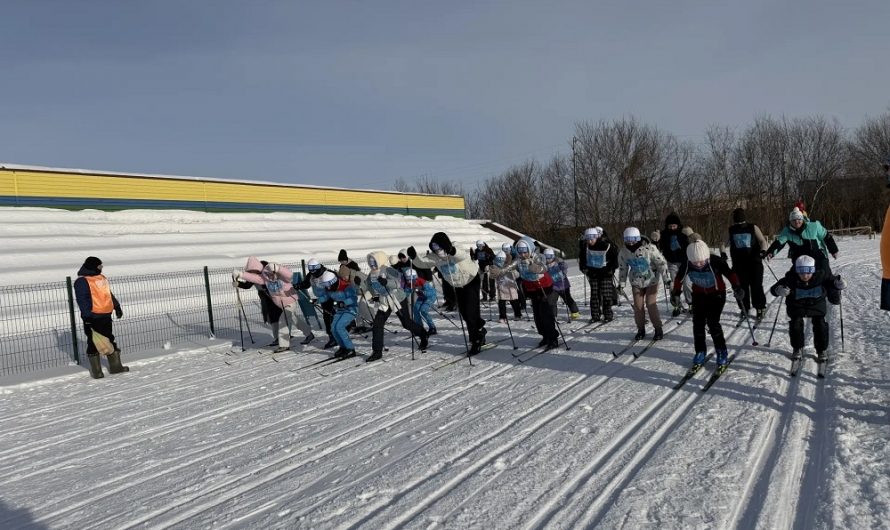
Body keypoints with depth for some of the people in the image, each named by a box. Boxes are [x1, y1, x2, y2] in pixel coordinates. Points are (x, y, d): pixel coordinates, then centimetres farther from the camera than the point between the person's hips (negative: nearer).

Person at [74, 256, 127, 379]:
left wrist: (117, 307, 23)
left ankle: (115, 366, 22)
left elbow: (109, 294, 24)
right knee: (94, 343, 0)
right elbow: (82, 301, -17)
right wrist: (87, 316, -23)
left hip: (105, 316, 8)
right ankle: (96, 371, 7)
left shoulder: (101, 278, 15)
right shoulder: (82, 281, -10)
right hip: (93, 318, -8)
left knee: (110, 340, 13)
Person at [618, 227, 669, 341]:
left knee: (651, 304, -8)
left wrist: (666, 278, -13)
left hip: (651, 280, -4)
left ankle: (658, 329, 7)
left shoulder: (649, 248, -22)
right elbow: (622, 268, 7)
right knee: (638, 305, 1)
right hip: (636, 282, 4)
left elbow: (661, 263, -14)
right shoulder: (623, 251, -9)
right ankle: (641, 329, 16)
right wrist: (621, 283, 9)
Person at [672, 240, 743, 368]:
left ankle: (722, 351, 4)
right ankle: (700, 351, 14)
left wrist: (737, 287, -26)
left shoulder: (716, 261, -29)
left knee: (713, 322, -12)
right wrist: (676, 292, 3)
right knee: (698, 322, -2)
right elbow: (679, 278, -1)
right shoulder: (687, 265, -21)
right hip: (699, 294, 3)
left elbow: (730, 274, -16)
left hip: (717, 293, -3)